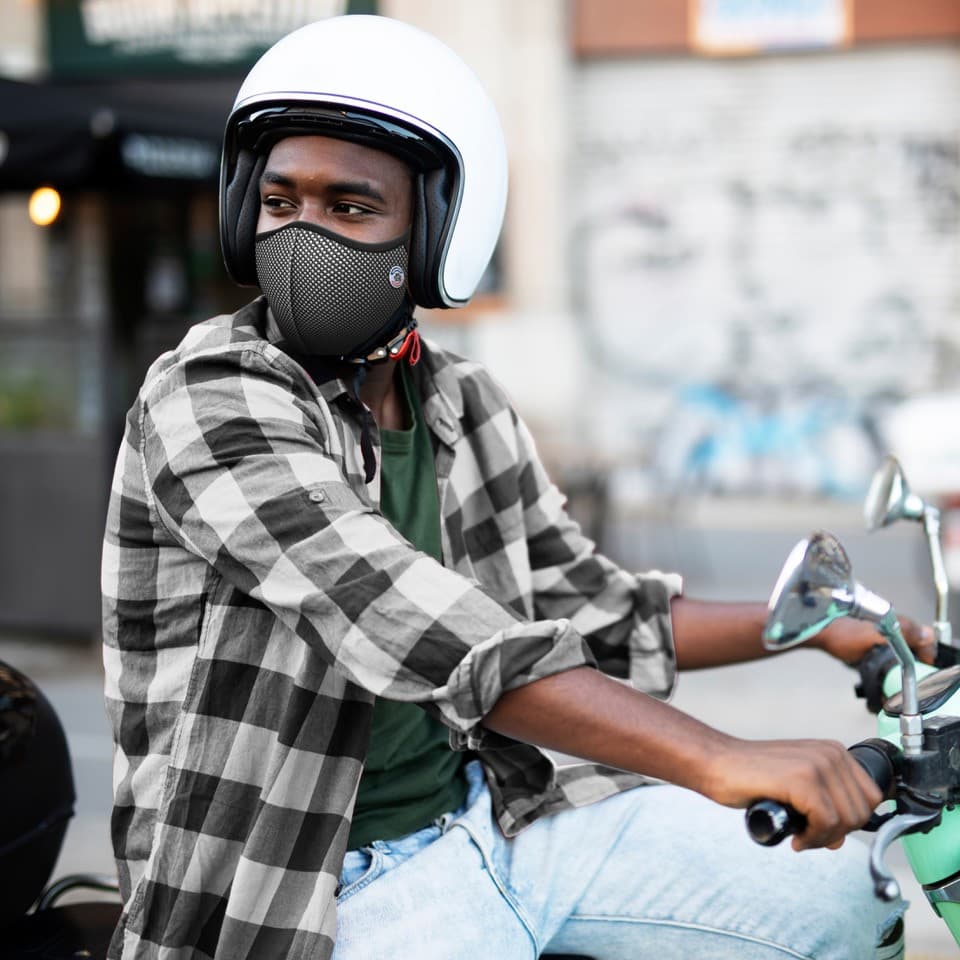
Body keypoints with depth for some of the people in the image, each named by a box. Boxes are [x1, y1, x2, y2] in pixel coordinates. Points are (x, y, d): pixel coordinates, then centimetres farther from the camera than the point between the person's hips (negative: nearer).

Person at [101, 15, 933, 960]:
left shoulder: (463, 404, 6)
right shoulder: (208, 400, -18)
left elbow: (583, 607, 16)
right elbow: (417, 631, -31)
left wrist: (819, 625, 11)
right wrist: (717, 761, -37)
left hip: (499, 816, 7)